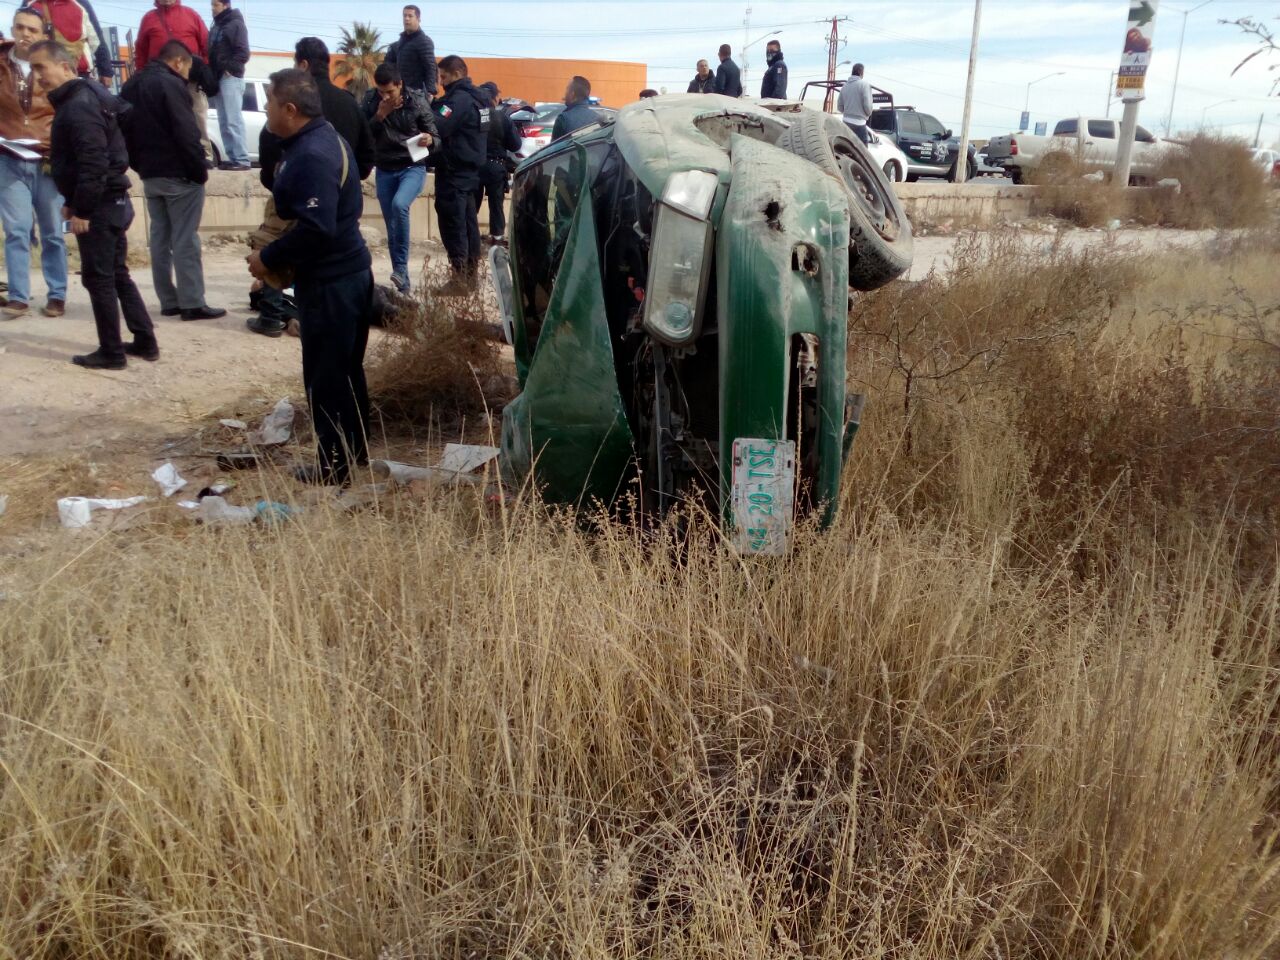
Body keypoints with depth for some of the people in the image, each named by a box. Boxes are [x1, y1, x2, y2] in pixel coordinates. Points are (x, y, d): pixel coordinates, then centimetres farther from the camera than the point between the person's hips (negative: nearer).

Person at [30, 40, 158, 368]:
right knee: (117, 276, 14)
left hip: (99, 206, -10)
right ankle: (145, 342, 18)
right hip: (111, 202, 10)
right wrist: (74, 203, 20)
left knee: (98, 279, -3)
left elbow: (93, 163, -24)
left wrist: (81, 210, -21)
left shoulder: (79, 105, -17)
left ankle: (111, 352, 3)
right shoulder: (79, 99, 16)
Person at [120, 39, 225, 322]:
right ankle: (192, 303, -7)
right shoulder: (171, 85, -12)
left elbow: (125, 130, 16)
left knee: (160, 238, 11)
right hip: (178, 174, -8)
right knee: (185, 240, -7)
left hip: (149, 174, 8)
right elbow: (186, 134, -18)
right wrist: (200, 170, -12)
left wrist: (140, 166, 17)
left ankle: (169, 301, 12)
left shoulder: (131, 86, 15)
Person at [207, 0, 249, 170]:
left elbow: (243, 53, -11)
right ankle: (233, 158, 6)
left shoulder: (236, 24, -2)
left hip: (230, 78, -8)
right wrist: (211, 73, 9)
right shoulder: (216, 27, 21)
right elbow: (212, 52, 23)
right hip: (217, 78, 8)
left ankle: (242, 160, -17)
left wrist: (229, 68, -15)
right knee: (224, 122, 5)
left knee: (233, 120, -14)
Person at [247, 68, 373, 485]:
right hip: (347, 270, 11)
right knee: (345, 369, 18)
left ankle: (334, 465, 9)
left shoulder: (311, 156, -21)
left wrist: (268, 257, -17)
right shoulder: (324, 139, 13)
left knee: (326, 375, -1)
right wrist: (277, 252, 14)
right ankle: (355, 449, 30)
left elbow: (315, 228, -29)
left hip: (329, 281, -10)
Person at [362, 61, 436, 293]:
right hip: (384, 170, 4)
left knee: (399, 205, -31)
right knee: (391, 227, 5)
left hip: (413, 167, -3)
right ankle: (402, 281, 17)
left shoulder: (417, 101, -7)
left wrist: (429, 139, -25)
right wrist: (379, 115, -16)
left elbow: (434, 135, -2)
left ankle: (401, 269, -20)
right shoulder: (370, 100, -1)